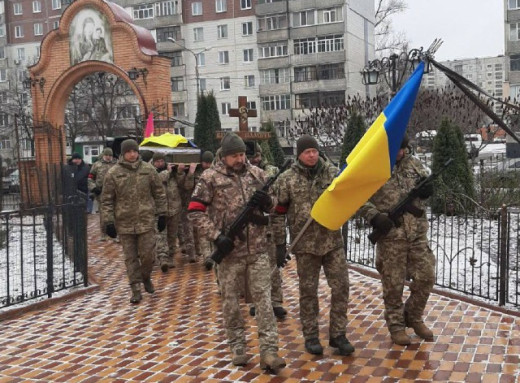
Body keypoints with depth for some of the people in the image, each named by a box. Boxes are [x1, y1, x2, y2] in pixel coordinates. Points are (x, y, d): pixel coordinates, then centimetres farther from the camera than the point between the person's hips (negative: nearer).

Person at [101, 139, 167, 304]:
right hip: (124, 223, 0)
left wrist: (161, 215, 6)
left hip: (146, 221, 0)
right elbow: (107, 200, 0)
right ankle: (136, 289, 17)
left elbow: (159, 193, 8)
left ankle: (146, 277, 31)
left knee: (148, 254, 3)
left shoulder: (148, 170, 1)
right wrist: (109, 222, -4)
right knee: (130, 257, 7)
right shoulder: (113, 173, -3)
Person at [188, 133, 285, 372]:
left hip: (257, 249, 2)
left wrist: (267, 201, -11)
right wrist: (216, 236, -14)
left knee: (263, 298, 0)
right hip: (229, 250, -2)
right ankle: (237, 346, 25)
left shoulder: (257, 174, 5)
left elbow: (275, 204, 14)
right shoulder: (210, 177, -5)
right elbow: (195, 211, -6)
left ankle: (268, 351, 3)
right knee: (230, 300, 9)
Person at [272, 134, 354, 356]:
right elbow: (278, 214, -3)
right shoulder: (287, 180, -5)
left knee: (341, 287, 4)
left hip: (333, 241, 2)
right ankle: (311, 337, 22)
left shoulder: (332, 172, 1)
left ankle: (338, 334, 19)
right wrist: (280, 244, -5)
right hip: (305, 245, -2)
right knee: (308, 291, 8)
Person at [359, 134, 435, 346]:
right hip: (390, 235, -4)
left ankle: (413, 317, 29)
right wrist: (374, 216, -21)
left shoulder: (413, 162, 7)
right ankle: (396, 325, 22)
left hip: (418, 232, 5)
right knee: (393, 283, 4)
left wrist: (427, 188, -6)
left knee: (426, 277, 7)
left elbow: (426, 180, 19)